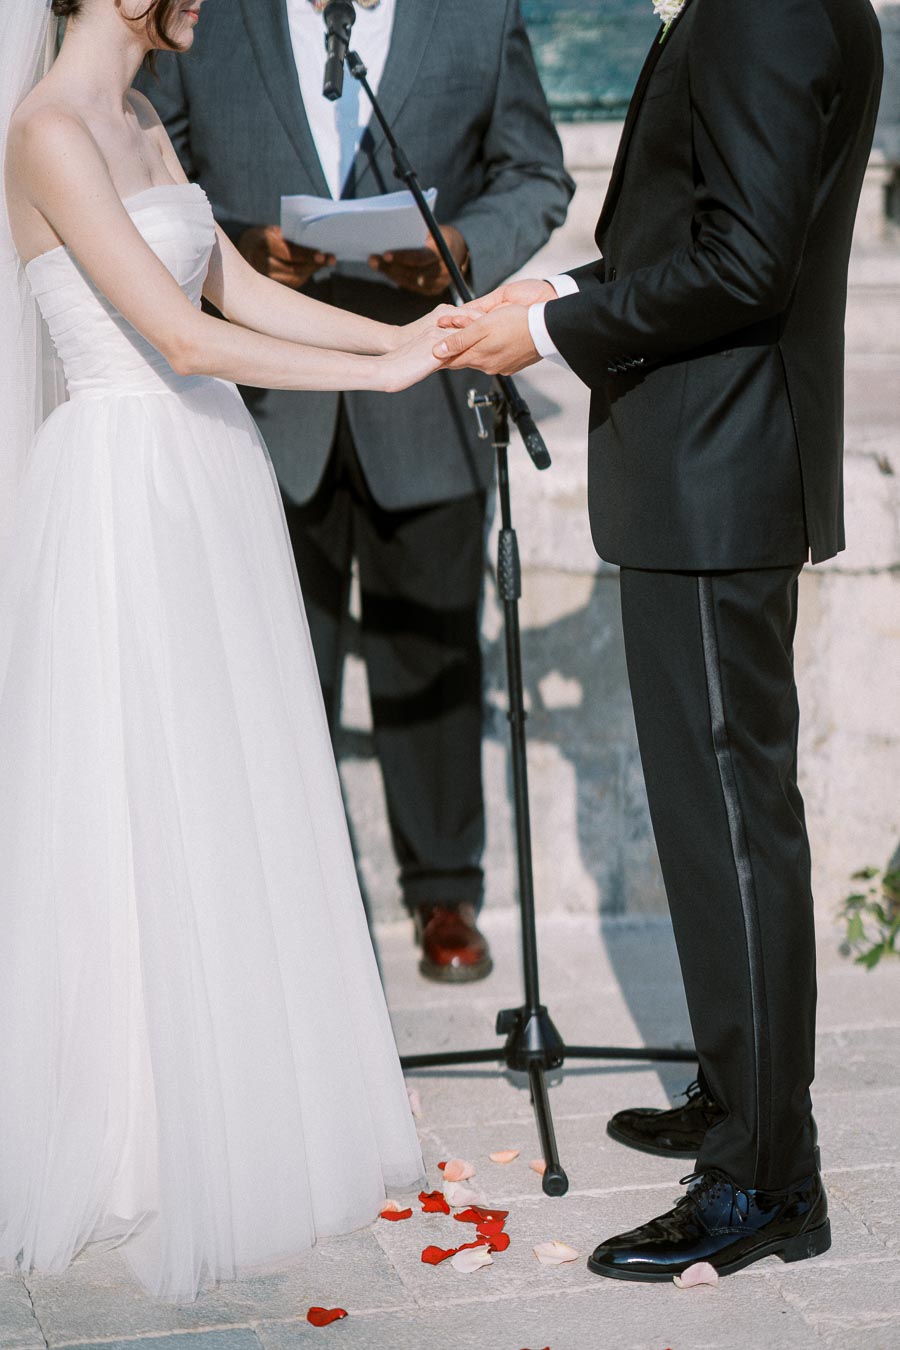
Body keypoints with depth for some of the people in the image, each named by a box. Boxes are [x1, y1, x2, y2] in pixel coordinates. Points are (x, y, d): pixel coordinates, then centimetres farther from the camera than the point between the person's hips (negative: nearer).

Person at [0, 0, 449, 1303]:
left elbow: (240, 289, 13)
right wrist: (384, 369, -16)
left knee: (231, 792, 14)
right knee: (135, 810, 2)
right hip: (126, 489, -9)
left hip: (209, 478, 9)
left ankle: (234, 1091, 29)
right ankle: (134, 1138, 17)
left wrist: (412, 332, 4)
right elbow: (184, 335, -23)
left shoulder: (138, 118, 12)